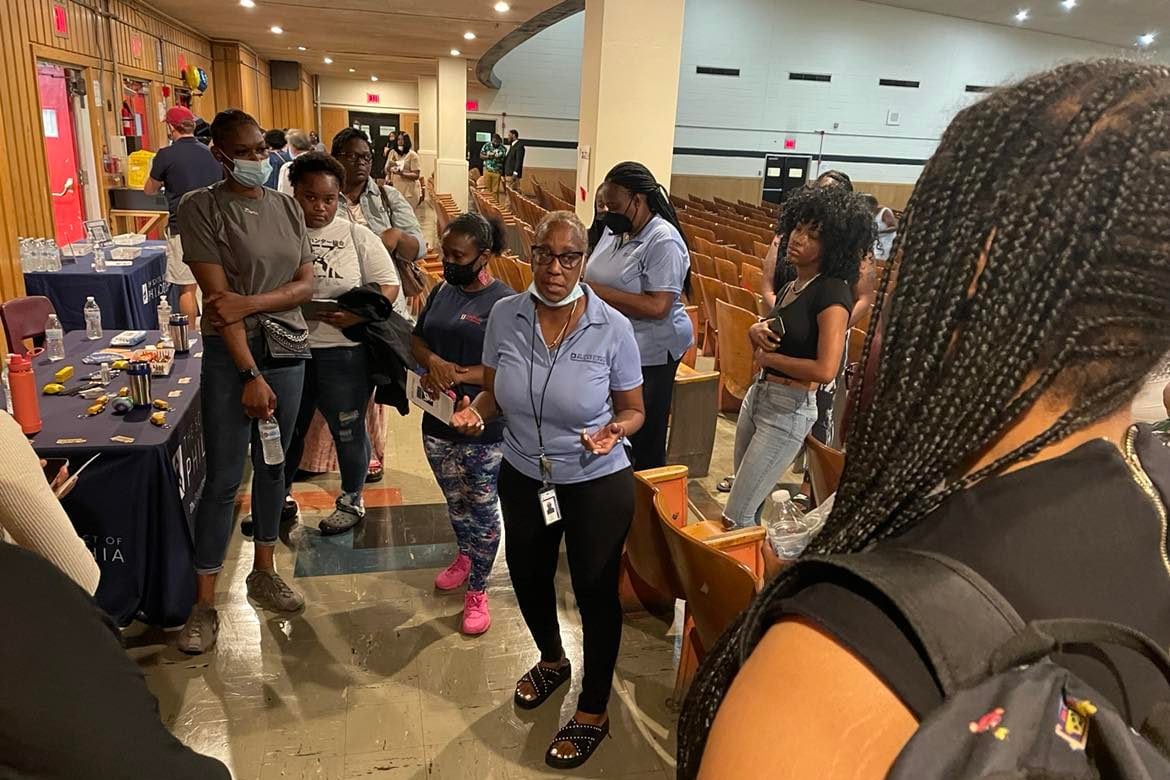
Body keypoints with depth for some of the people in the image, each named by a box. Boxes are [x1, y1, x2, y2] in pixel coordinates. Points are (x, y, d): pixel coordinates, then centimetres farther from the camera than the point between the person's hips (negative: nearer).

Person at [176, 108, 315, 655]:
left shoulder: (286, 206, 6)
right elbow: (218, 297, -15)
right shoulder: (202, 208, -8)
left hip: (288, 350, 5)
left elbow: (305, 285, 2)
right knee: (223, 479, -1)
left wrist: (251, 303, -17)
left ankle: (263, 573, 30)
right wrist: (251, 374, -19)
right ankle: (204, 602, 12)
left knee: (272, 466, 14)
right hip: (231, 354, -5)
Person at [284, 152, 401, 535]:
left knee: (348, 431, 13)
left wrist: (358, 313, -20)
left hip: (342, 353, -2)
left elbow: (389, 285, -4)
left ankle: (351, 501, 33)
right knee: (286, 432, 19)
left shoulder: (357, 236, -3)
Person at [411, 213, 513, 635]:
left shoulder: (505, 303, -15)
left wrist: (459, 375, -23)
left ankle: (477, 592, 22)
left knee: (483, 510, 7)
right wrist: (433, 361, -13)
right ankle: (466, 555, 49)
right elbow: (417, 340, 10)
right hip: (438, 422, 6)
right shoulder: (442, 290, 5)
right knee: (455, 502, 23)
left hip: (484, 428, -6)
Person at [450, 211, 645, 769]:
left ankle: (593, 711, 34)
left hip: (597, 483, -4)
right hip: (523, 478, 4)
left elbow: (632, 411, -7)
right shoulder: (505, 316, -10)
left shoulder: (612, 328, -18)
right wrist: (474, 411, -20)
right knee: (528, 578, 23)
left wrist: (615, 430, -29)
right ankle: (552, 660, 56)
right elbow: (494, 394, 2)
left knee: (595, 592, 9)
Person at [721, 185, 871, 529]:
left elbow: (825, 370, -26)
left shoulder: (833, 292, -17)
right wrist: (757, 331, -2)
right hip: (758, 394, 9)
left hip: (789, 409, -8)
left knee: (736, 517, -4)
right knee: (748, 506, 20)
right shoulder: (791, 286, 8)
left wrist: (769, 358, -13)